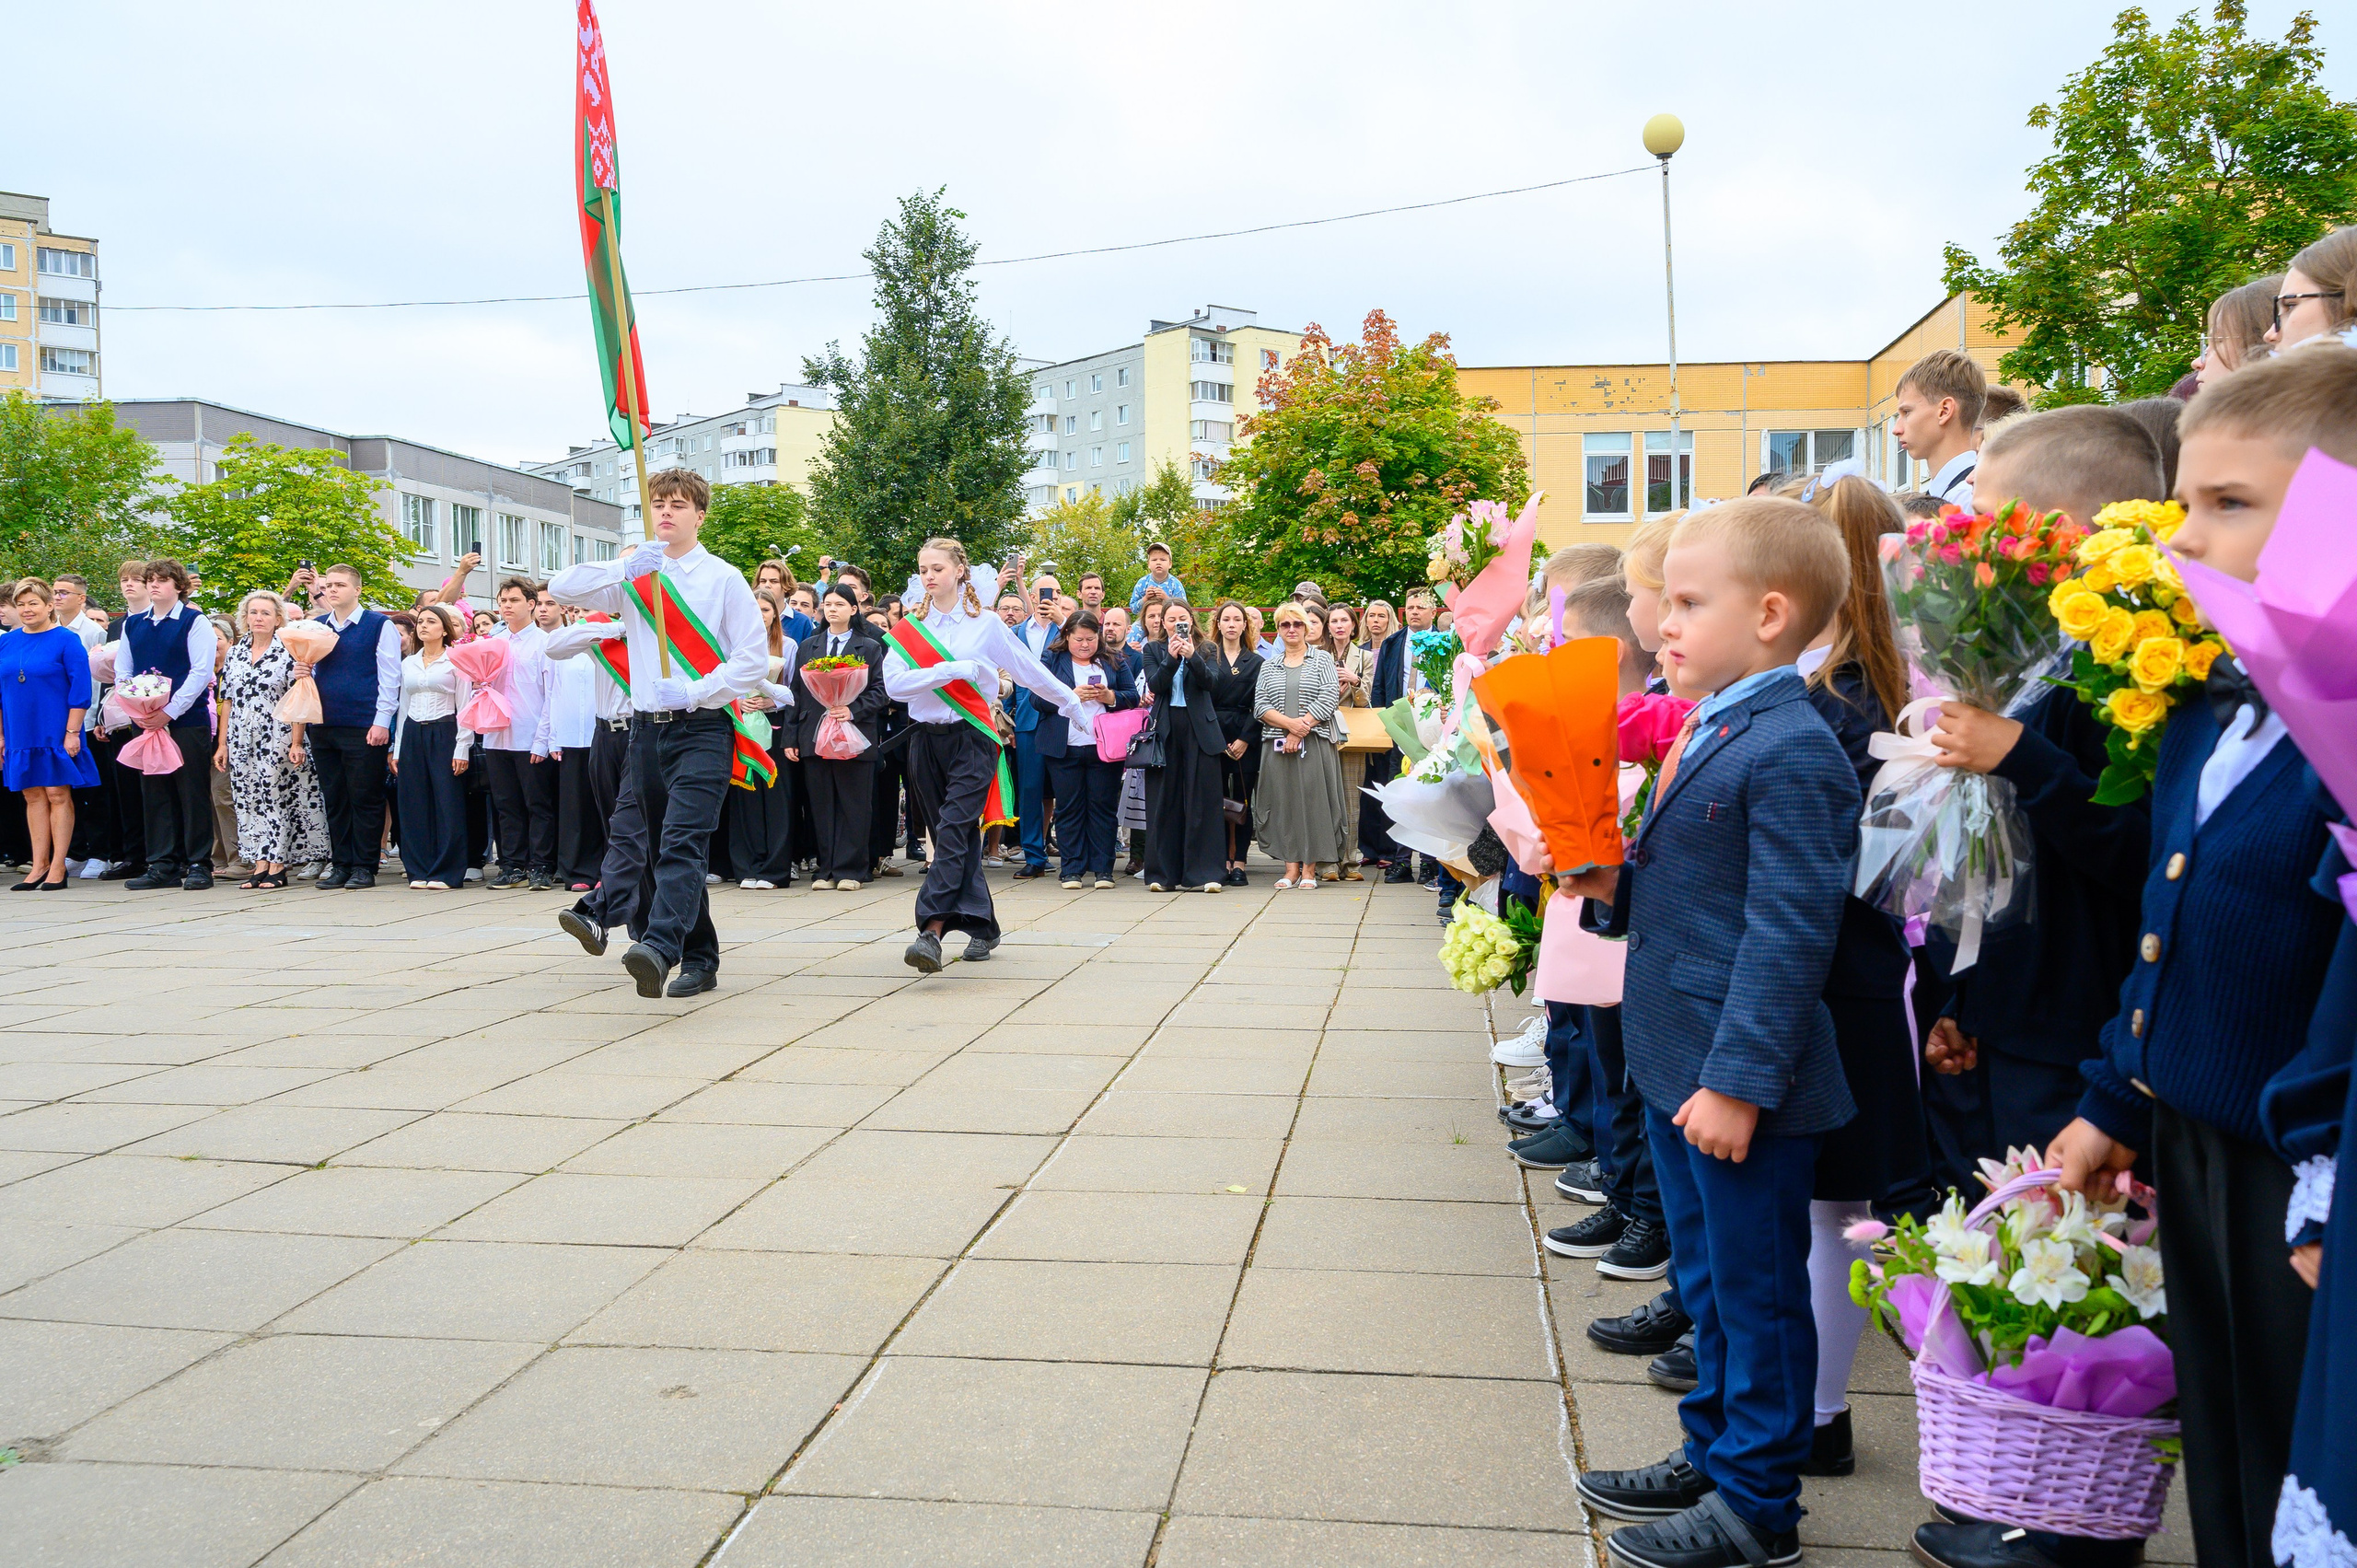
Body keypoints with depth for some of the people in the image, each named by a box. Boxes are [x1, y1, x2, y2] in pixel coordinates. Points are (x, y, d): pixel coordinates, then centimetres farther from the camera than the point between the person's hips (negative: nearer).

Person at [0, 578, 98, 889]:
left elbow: (80, 689, -9)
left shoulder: (66, 640, -5)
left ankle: (58, 867, 3)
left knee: (58, 795, -2)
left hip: (55, 733, -5)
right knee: (33, 796, 8)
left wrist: (72, 732, -13)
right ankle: (39, 866, 13)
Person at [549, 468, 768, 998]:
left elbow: (754, 660, -4)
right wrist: (627, 568, -10)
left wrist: (693, 693, -15)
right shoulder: (634, 575, 13)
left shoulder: (724, 578, 1)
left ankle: (659, 947, -35)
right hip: (647, 728, 6)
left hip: (703, 729, -5)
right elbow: (561, 587, 2)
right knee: (659, 848, 9)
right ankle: (699, 960, 18)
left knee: (682, 841, -21)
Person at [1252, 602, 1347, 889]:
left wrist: (1302, 728, -14)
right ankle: (1291, 868, 5)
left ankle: (1310, 869, 0)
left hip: (1315, 742, -2)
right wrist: (1290, 723, -13)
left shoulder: (1322, 661, 7)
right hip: (1277, 744, 3)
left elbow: (1329, 698, -6)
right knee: (1283, 800, 0)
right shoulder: (1268, 666, 15)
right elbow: (1260, 705, 3)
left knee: (1313, 799, -5)